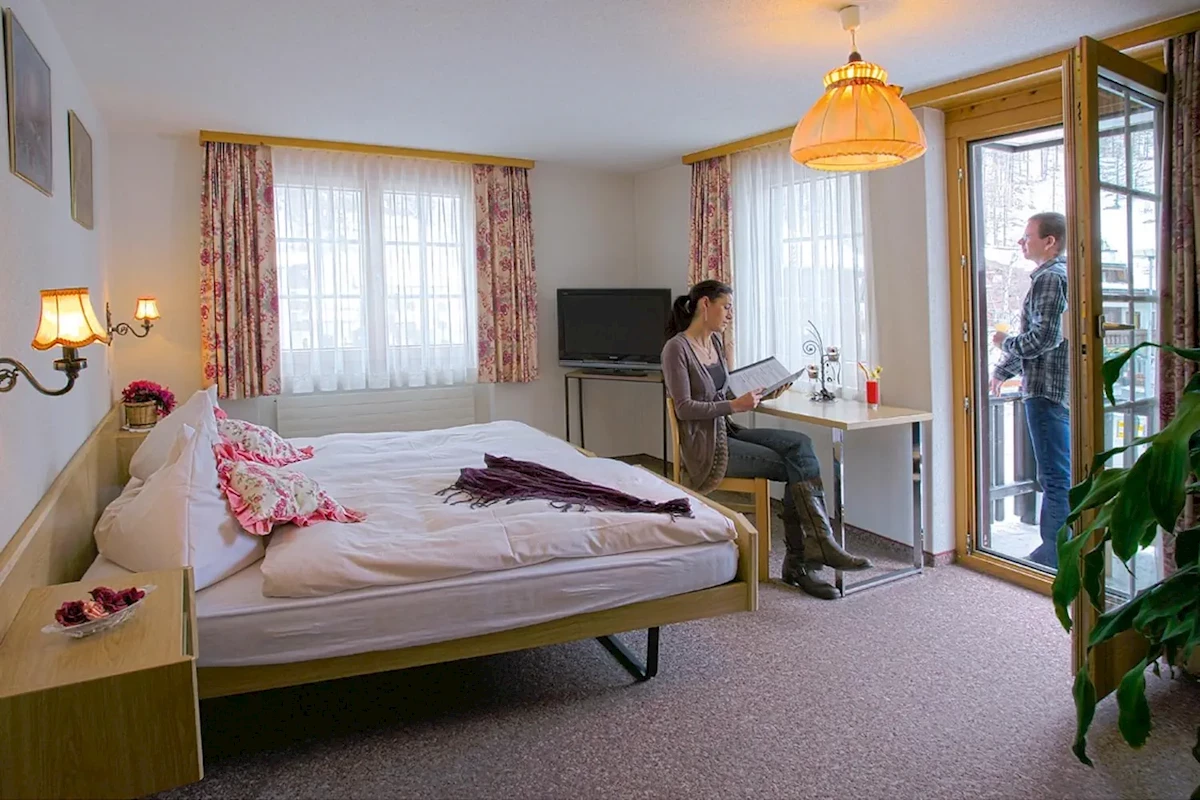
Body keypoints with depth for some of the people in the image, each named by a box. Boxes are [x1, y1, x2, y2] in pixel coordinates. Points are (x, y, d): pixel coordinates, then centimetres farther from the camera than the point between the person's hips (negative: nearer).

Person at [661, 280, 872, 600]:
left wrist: (762, 393, 3)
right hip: (705, 445, -7)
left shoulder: (716, 342, 13)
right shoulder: (677, 348, -11)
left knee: (800, 444, -15)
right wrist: (735, 405, -23)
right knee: (797, 467, -15)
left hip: (728, 432, 7)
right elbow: (684, 408, -16)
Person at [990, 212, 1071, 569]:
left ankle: (1054, 556, 0)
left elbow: (1045, 336, -23)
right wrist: (1003, 369, 31)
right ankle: (1057, 550, 23)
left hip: (1047, 391, -10)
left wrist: (1005, 342, -6)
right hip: (1058, 390, 10)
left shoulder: (1050, 278, -13)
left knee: (1056, 476, -6)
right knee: (1059, 475, 14)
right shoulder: (1056, 276, 19)